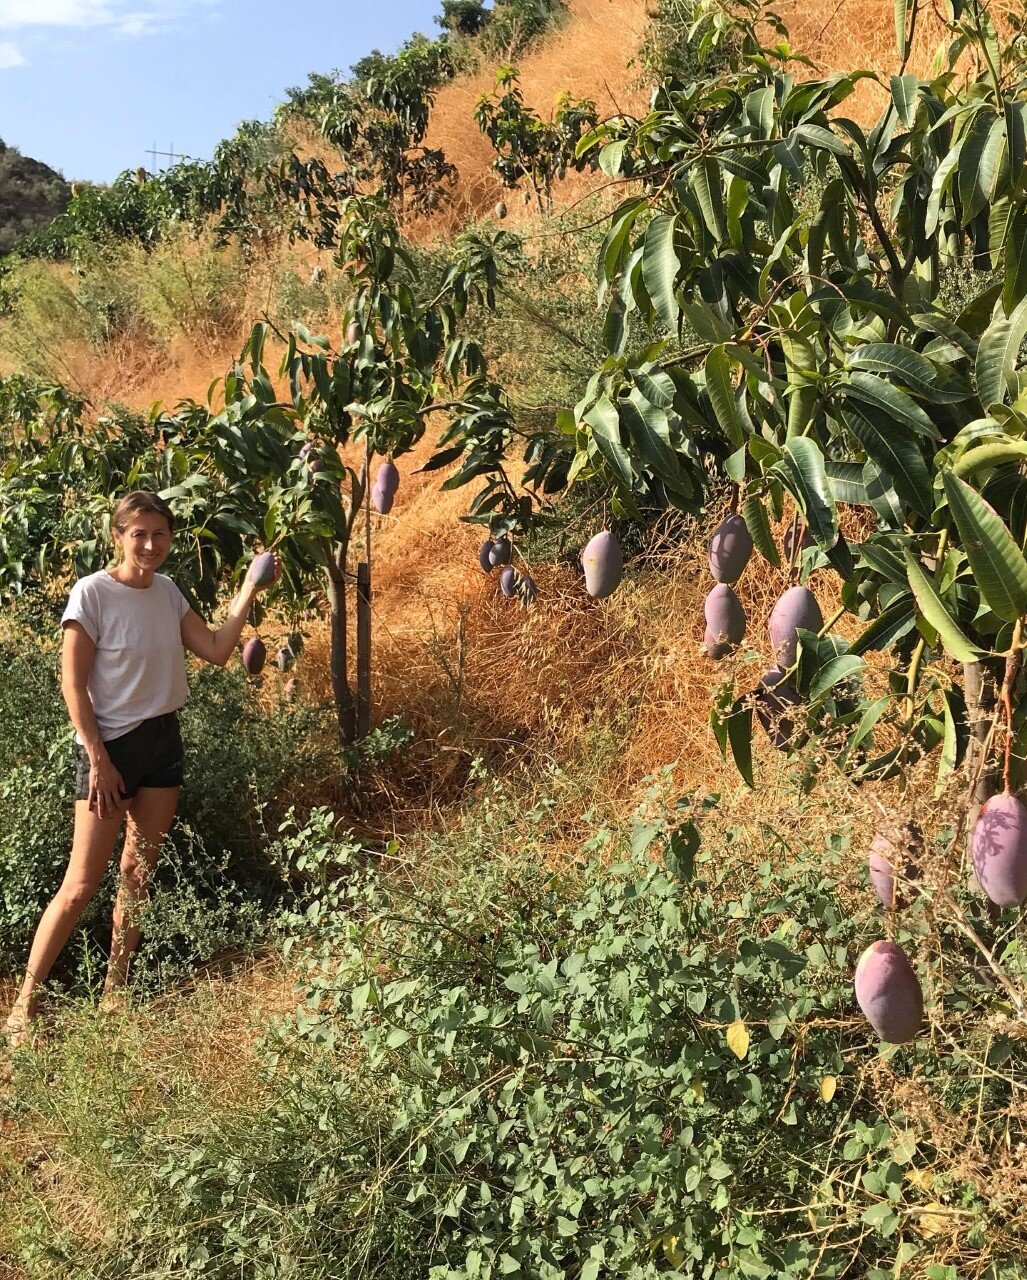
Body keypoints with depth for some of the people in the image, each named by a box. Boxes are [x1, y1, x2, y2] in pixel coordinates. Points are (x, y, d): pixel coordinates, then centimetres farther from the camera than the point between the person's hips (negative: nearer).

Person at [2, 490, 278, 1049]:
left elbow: (216, 650, 4)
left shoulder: (166, 591, 5)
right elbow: (73, 683, -14)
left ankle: (114, 988, 24)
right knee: (81, 884, -6)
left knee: (138, 872, 12)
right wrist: (98, 760, -17)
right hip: (111, 746, -6)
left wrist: (248, 590, -3)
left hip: (163, 740, 6)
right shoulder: (92, 592, -14)